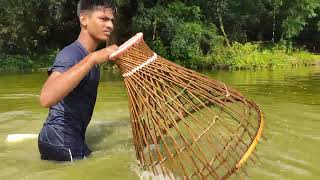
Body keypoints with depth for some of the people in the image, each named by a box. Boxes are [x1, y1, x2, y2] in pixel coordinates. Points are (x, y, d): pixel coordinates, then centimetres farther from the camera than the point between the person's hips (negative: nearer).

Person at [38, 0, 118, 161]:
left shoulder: (88, 55, 9)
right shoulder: (71, 54, -21)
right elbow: (46, 98, -42)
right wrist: (92, 59, -44)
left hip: (70, 140, 10)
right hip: (61, 142, -10)